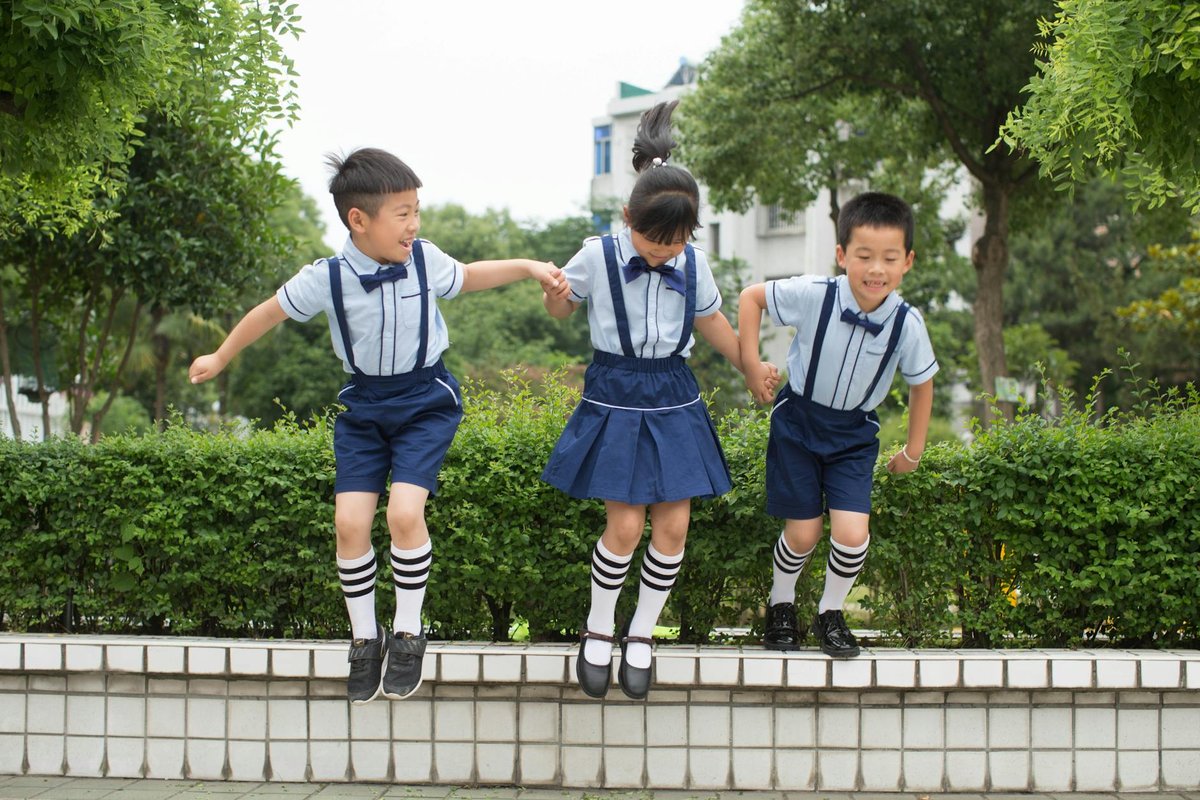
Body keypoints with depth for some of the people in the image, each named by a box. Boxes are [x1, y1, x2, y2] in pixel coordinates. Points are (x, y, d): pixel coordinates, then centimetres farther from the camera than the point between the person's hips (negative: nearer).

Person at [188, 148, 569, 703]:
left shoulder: (424, 260, -11)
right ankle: (364, 638, 12)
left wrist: (530, 268, 4)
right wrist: (220, 359, 13)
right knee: (350, 521, -9)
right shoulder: (327, 279, -15)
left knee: (404, 512, -19)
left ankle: (407, 634, 0)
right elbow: (271, 312, 1)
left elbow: (466, 278, 12)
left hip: (425, 400, -1)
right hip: (364, 404, 1)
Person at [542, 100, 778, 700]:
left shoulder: (692, 264, -1)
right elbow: (560, 308, 5)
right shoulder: (598, 257, -9)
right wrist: (550, 286, -17)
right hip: (614, 397, -3)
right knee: (625, 524, -9)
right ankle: (599, 632, 14)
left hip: (673, 399, 3)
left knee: (673, 526, -1)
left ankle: (641, 636, 18)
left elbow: (712, 321, 16)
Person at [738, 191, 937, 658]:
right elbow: (751, 297, -8)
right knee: (803, 533, 0)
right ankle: (780, 606, 30)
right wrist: (751, 365, -11)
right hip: (798, 422, -1)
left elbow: (921, 383, 2)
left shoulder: (907, 324, -16)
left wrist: (913, 451, 8)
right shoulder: (814, 296, -23)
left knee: (851, 533, -12)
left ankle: (831, 614, 16)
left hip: (854, 434, 1)